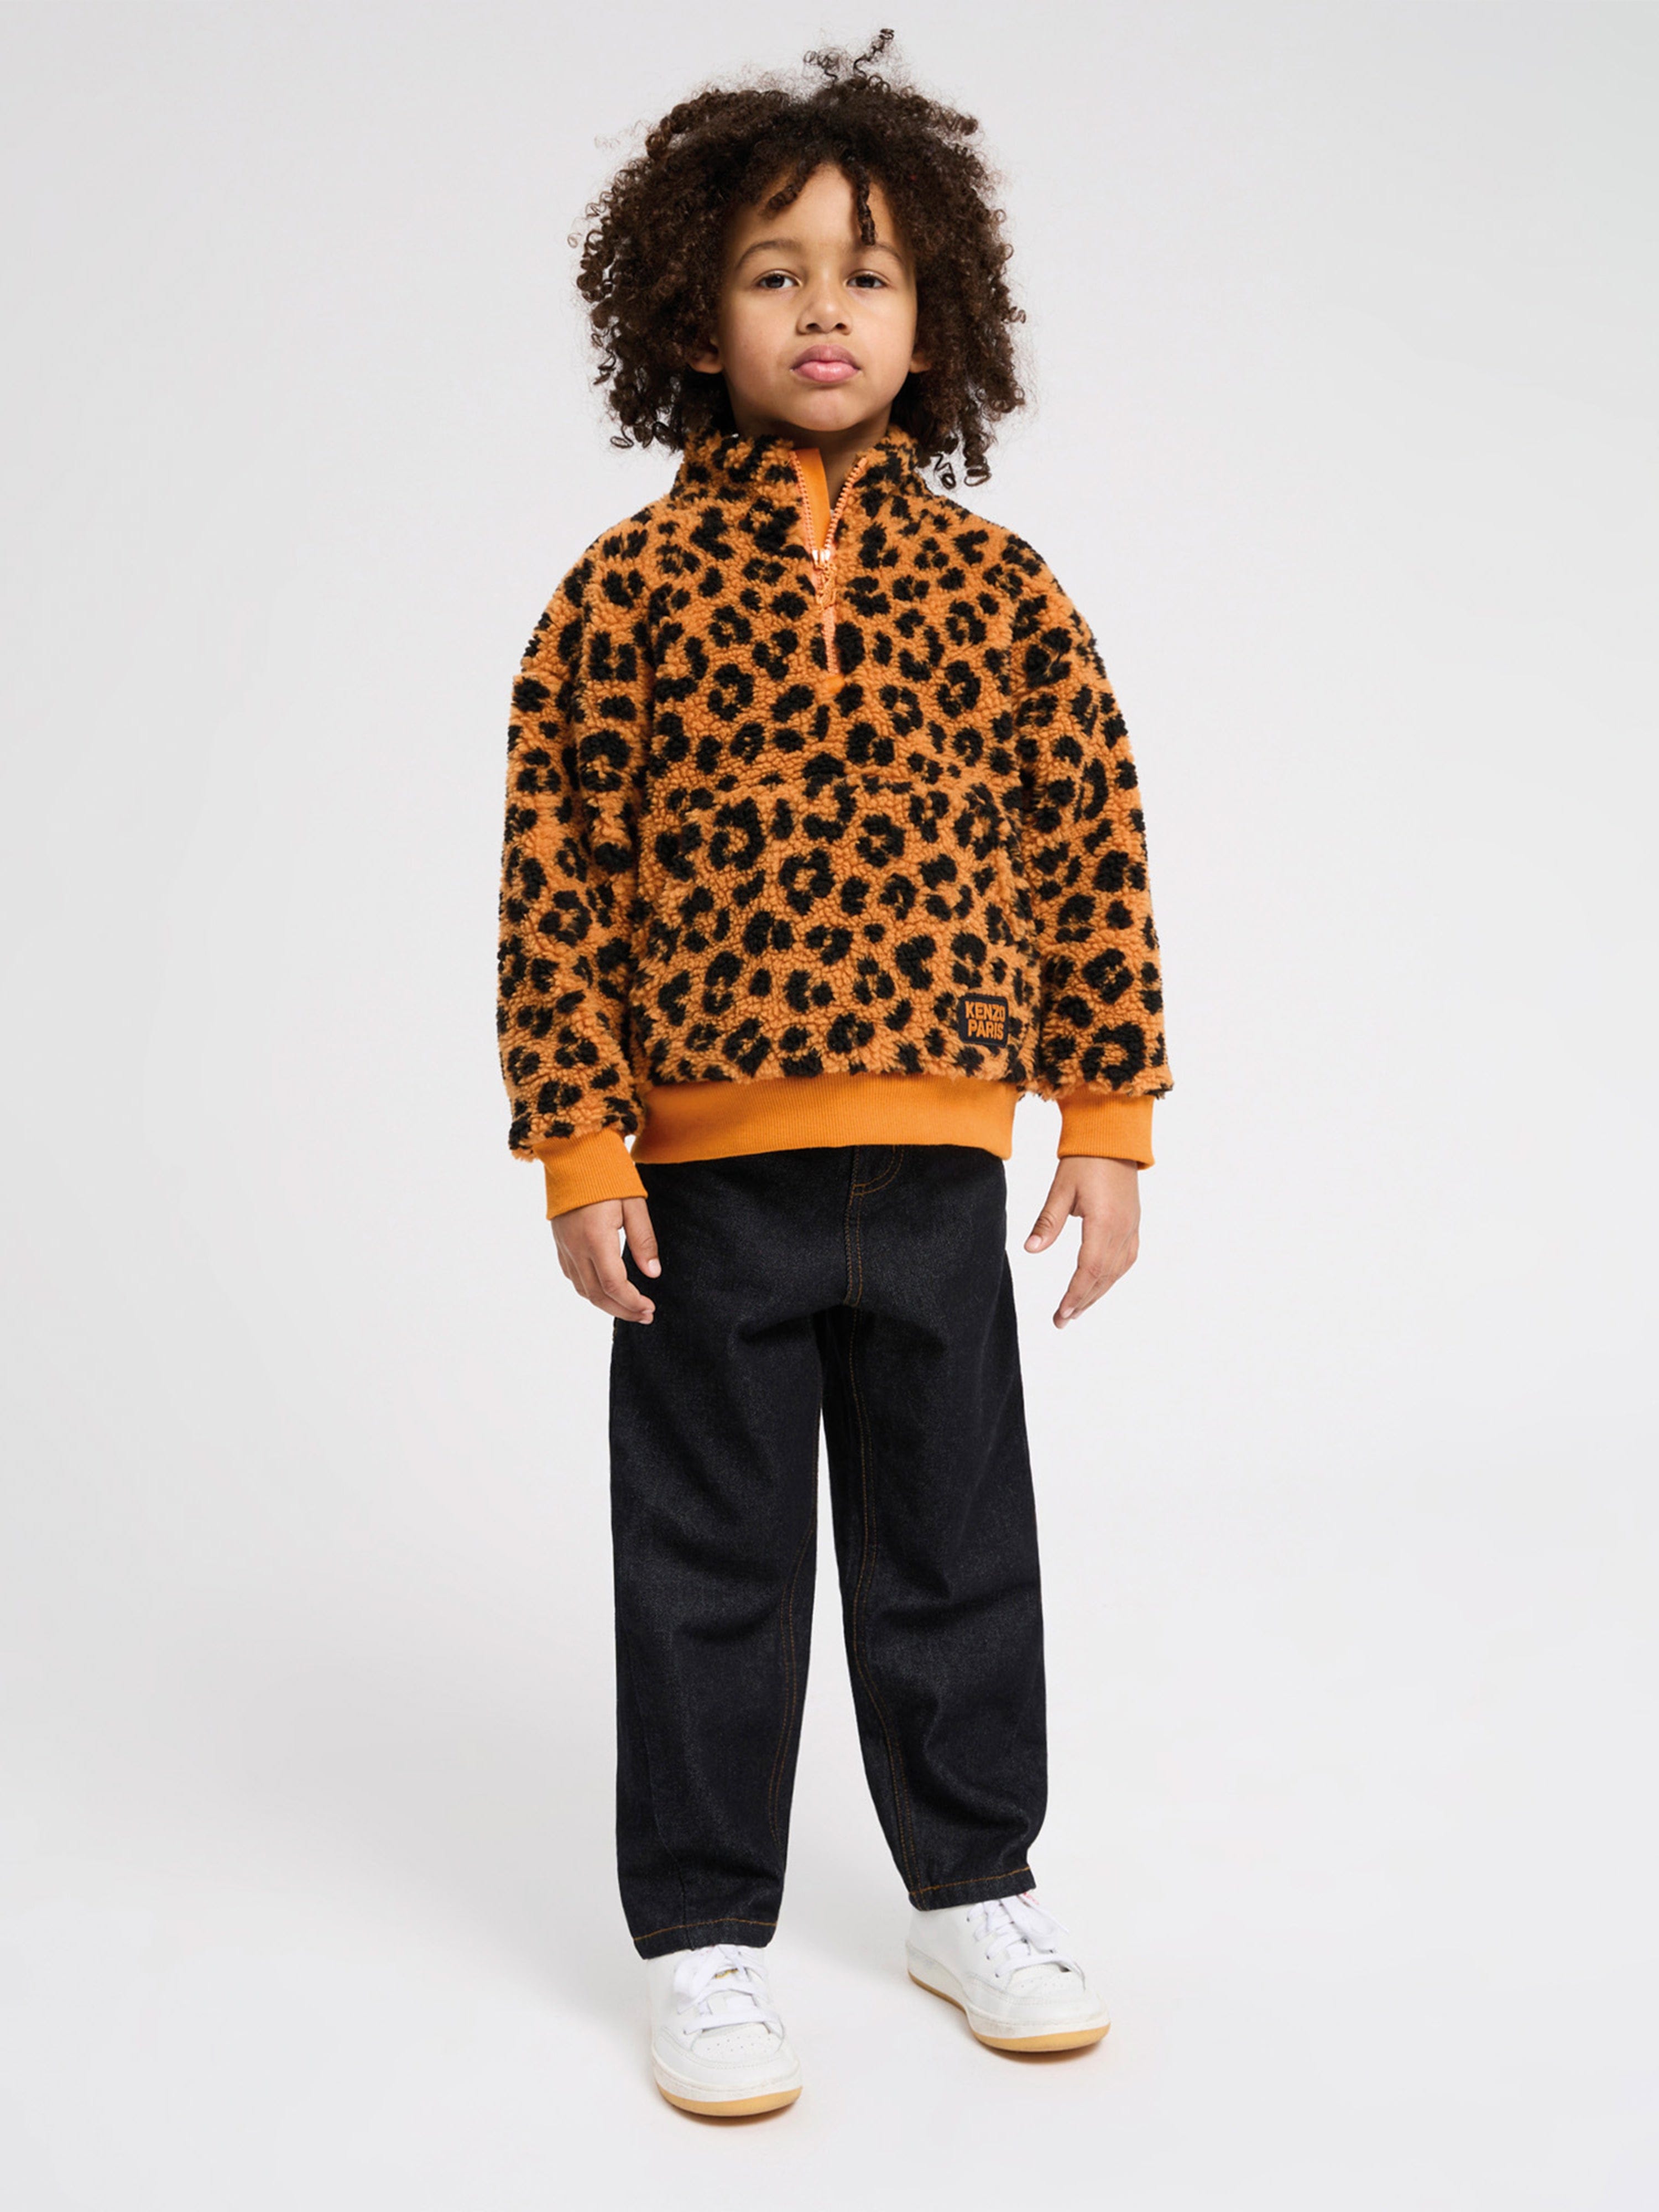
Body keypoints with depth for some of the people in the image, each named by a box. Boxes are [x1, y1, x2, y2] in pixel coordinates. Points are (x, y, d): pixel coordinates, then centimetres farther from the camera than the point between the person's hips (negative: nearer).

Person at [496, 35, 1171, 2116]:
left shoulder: (997, 591, 4)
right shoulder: (628, 592, -3)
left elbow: (1092, 856, 6)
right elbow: (555, 884, -4)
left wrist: (1108, 1123, 3)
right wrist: (579, 1145, -9)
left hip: (941, 1168, 2)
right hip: (708, 1176, -2)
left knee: (956, 1549, 15)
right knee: (711, 1573, 9)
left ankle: (975, 1887, 33)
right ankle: (701, 1939, 24)